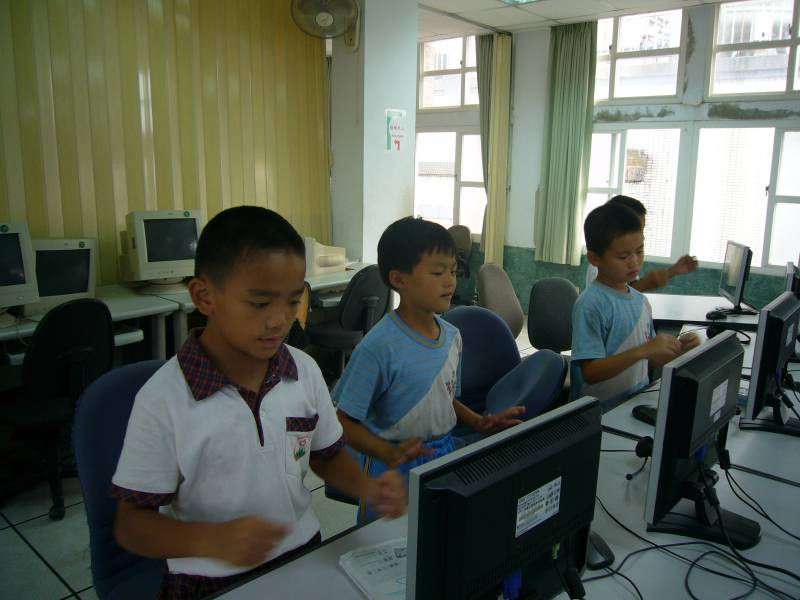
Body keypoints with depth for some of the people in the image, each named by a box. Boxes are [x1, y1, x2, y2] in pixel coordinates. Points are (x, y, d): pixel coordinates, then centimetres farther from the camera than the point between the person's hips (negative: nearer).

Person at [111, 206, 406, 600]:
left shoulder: (305, 372, -4)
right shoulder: (163, 399, -16)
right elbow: (132, 524, -9)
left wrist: (368, 488, -8)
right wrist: (213, 540, -26)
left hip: (302, 556, 3)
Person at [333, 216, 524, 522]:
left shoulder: (452, 336, -2)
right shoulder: (379, 346, -23)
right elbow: (346, 422, -17)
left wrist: (480, 422, -1)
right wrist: (389, 454, -31)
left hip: (444, 454, 6)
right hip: (393, 470, -6)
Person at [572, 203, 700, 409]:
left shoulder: (641, 301, 9)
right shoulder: (590, 305, -14)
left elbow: (650, 361, 17)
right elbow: (590, 373, -17)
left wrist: (678, 349, -1)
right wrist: (641, 351, -24)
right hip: (600, 412, -7)